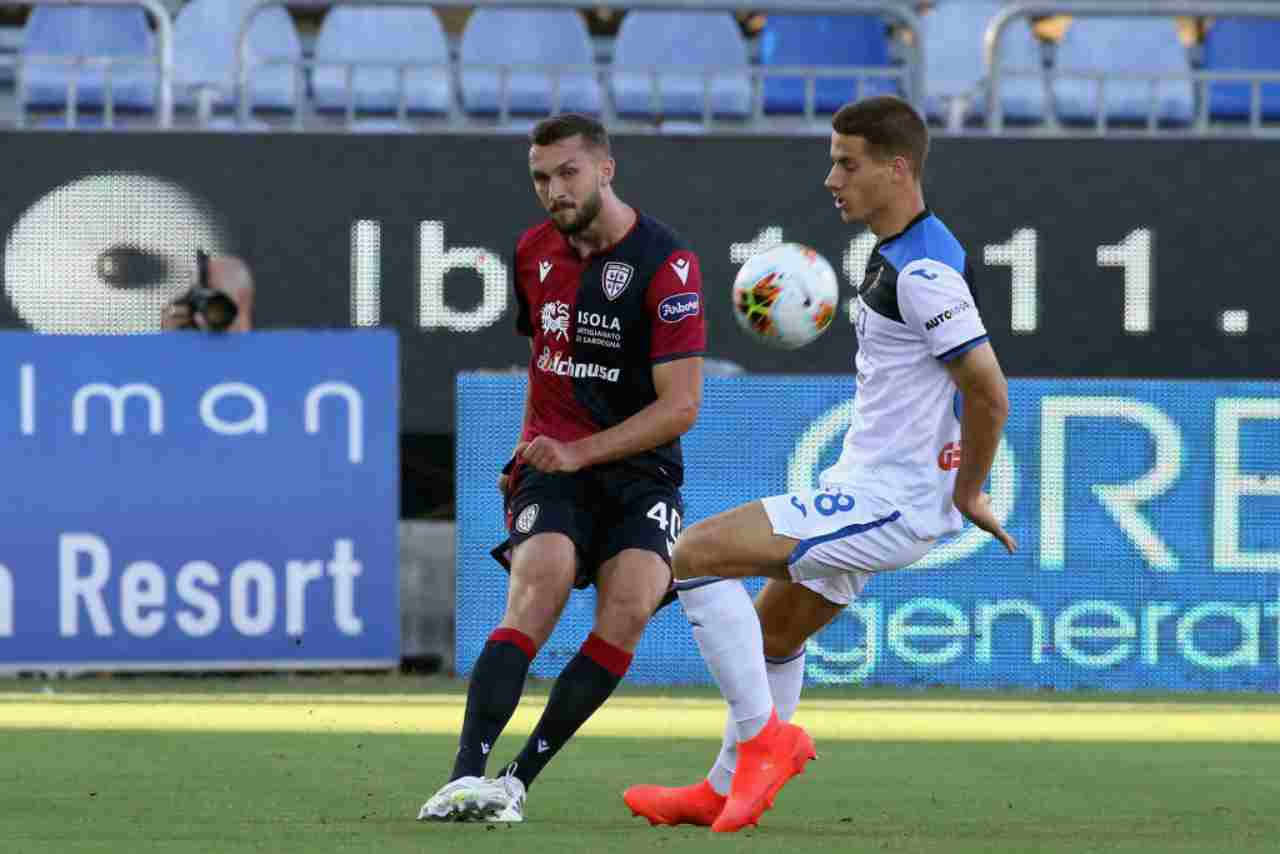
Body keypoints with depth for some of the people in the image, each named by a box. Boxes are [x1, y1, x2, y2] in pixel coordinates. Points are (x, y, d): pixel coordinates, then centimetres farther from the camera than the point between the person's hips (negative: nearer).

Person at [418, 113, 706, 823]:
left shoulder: (665, 264, -9)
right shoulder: (534, 251, 9)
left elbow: (681, 406, -12)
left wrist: (580, 452, -17)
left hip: (639, 470, -2)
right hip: (551, 464, 2)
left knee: (629, 607, -27)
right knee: (540, 585, -27)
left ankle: (518, 778, -19)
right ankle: (465, 778, -39)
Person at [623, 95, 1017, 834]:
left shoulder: (923, 272, -22)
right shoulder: (900, 254, 11)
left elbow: (989, 392, -24)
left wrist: (968, 494, -12)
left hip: (890, 503, -10)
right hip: (866, 485, 10)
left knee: (696, 554, -14)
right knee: (775, 634, 23)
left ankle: (764, 736, -5)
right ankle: (725, 791, 36)